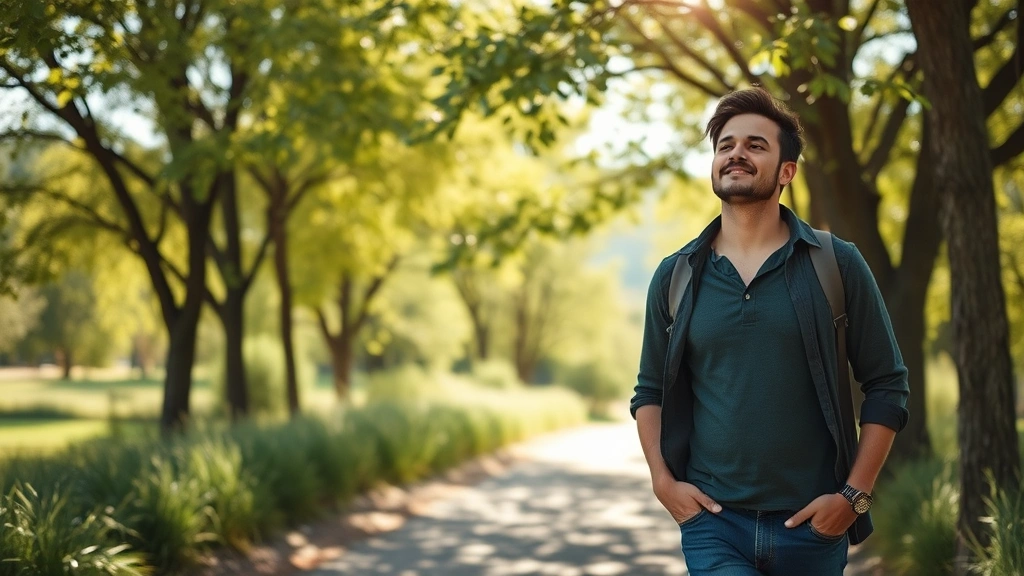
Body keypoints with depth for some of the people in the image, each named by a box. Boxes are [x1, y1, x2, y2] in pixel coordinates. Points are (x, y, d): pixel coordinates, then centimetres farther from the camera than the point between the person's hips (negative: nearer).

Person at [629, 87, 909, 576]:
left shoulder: (837, 265, -1)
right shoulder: (676, 276, 5)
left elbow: (886, 387, 1)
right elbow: (650, 391, 13)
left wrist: (855, 495, -6)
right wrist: (662, 479, 0)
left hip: (811, 523, 0)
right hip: (711, 521, 1)